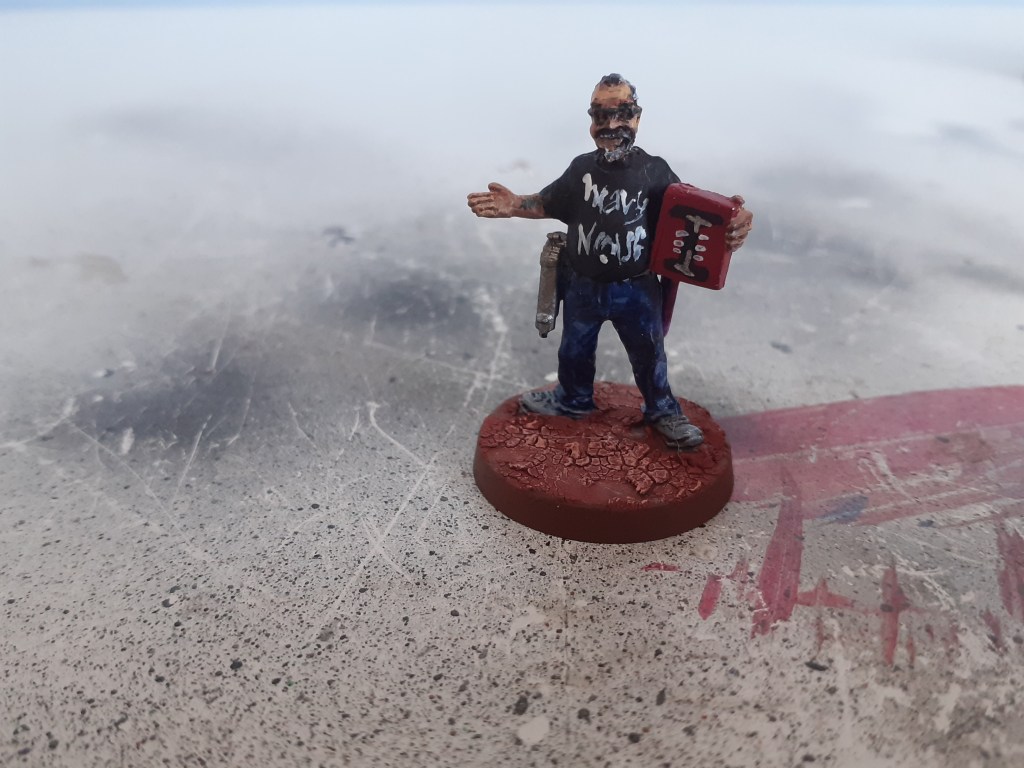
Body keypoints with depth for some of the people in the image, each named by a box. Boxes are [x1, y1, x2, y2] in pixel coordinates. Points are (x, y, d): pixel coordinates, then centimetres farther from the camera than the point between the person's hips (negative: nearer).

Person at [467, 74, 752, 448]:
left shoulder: (655, 171, -13)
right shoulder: (580, 169, -6)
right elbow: (549, 203, 6)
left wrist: (727, 224, -36)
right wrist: (514, 205, -13)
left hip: (636, 290, -2)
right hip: (583, 287, 3)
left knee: (648, 354, 15)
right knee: (575, 350, 22)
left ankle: (662, 411, 38)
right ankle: (573, 399, 49)